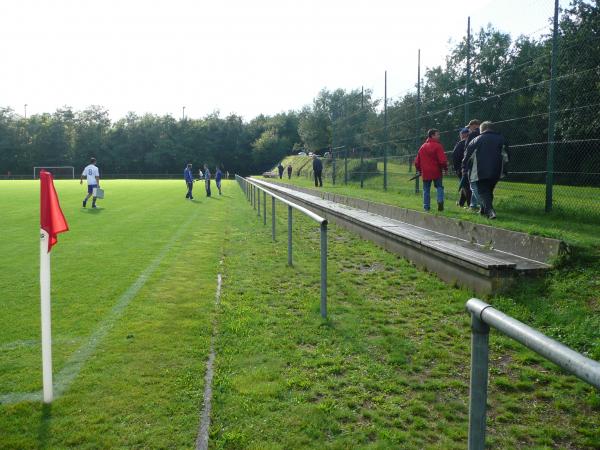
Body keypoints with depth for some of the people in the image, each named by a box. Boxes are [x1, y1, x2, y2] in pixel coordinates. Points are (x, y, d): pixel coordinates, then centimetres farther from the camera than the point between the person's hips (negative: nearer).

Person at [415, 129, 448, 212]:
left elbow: (417, 161, 12)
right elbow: (442, 160, -15)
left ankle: (426, 207, 9)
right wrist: (445, 168, 0)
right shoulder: (437, 146, -9)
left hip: (425, 172, 4)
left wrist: (419, 170, 24)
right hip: (436, 171, -4)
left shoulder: (422, 147, 9)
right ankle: (440, 201, -8)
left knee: (426, 190, 10)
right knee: (439, 187, 11)